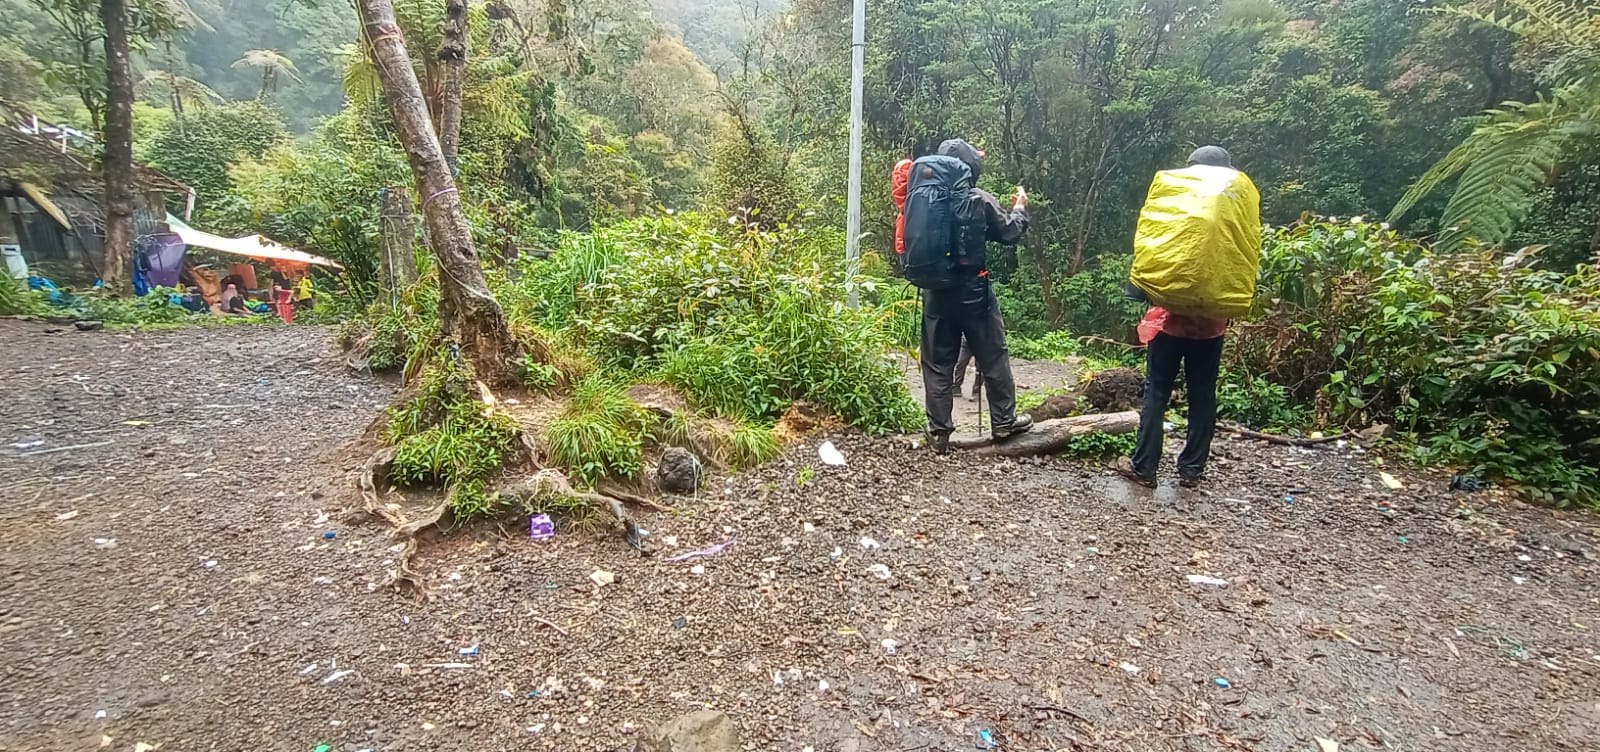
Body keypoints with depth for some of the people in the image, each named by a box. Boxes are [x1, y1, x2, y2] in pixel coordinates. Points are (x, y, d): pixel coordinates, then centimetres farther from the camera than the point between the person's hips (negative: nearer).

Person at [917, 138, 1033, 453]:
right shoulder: (980, 200, -8)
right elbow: (1010, 233, 3)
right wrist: (1019, 208, 22)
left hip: (935, 289, 3)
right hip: (972, 289, -2)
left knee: (937, 363, 8)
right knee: (993, 357, 12)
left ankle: (938, 432, 10)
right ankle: (1004, 421, 22)